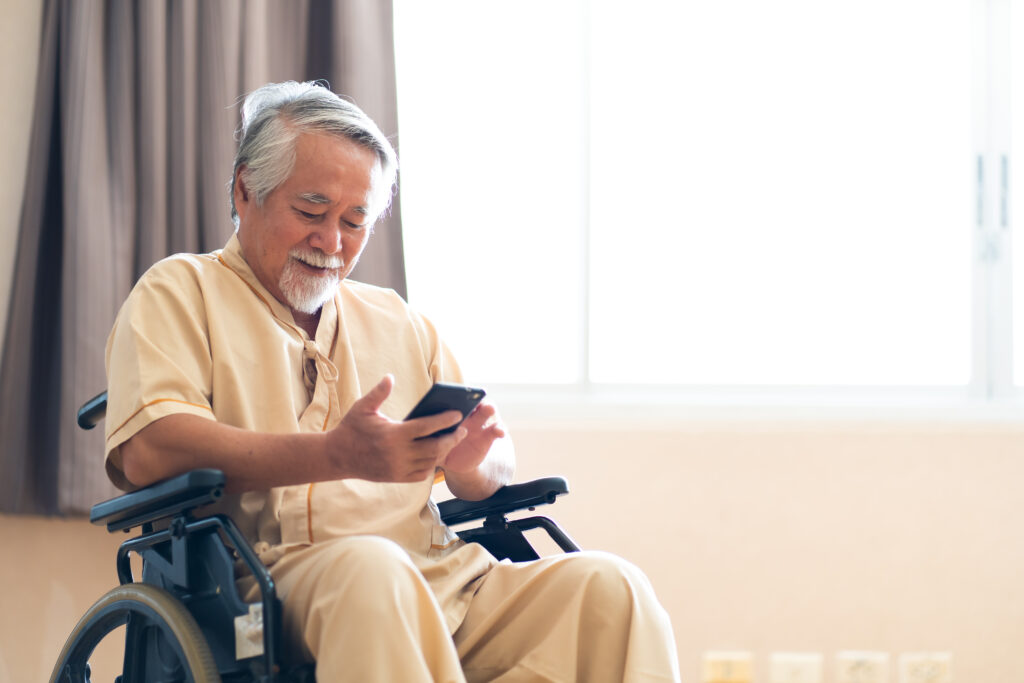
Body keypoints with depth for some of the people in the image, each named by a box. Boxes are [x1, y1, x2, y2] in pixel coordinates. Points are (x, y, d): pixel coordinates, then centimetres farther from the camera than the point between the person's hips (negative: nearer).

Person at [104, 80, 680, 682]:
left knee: (607, 586, -21)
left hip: (443, 579, 5)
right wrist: (336, 456, -21)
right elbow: (146, 452, -9)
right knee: (370, 566, -39)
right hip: (280, 579, -5)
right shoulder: (180, 293, 10)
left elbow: (499, 470, 21)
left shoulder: (401, 322, 27)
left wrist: (471, 460, -7)